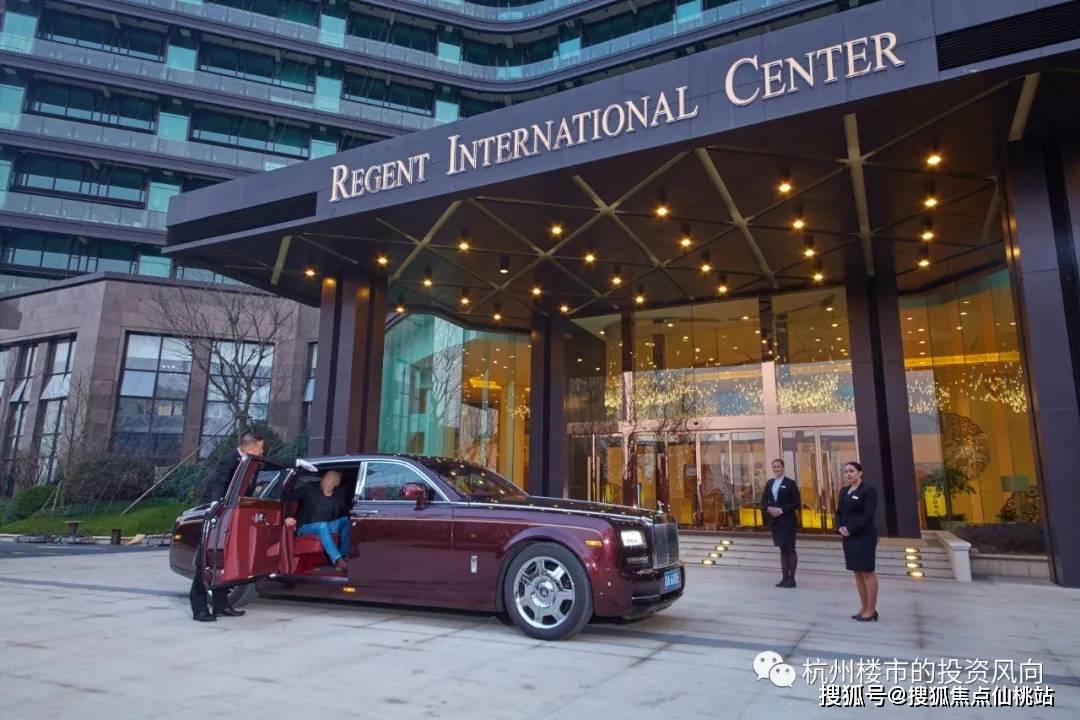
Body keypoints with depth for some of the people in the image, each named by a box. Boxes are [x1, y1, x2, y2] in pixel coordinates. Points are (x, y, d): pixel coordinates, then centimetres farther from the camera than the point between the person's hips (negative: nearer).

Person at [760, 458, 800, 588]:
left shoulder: (790, 483, -4)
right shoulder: (769, 483, 11)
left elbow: (797, 503, -9)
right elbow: (763, 501, 10)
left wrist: (782, 510, -18)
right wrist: (769, 509, -10)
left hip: (787, 521, -5)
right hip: (774, 521, 5)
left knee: (790, 549, 1)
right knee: (782, 549, 10)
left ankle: (791, 578, 5)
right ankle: (784, 577, 14)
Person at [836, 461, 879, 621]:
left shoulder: (868, 490, -8)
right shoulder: (844, 491, 14)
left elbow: (869, 515, -16)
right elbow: (839, 512, 16)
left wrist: (851, 529, -18)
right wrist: (840, 528, -2)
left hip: (864, 536, -7)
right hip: (848, 536, 8)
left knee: (867, 572, -1)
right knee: (857, 572, 11)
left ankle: (871, 610, 7)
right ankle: (864, 608, 20)